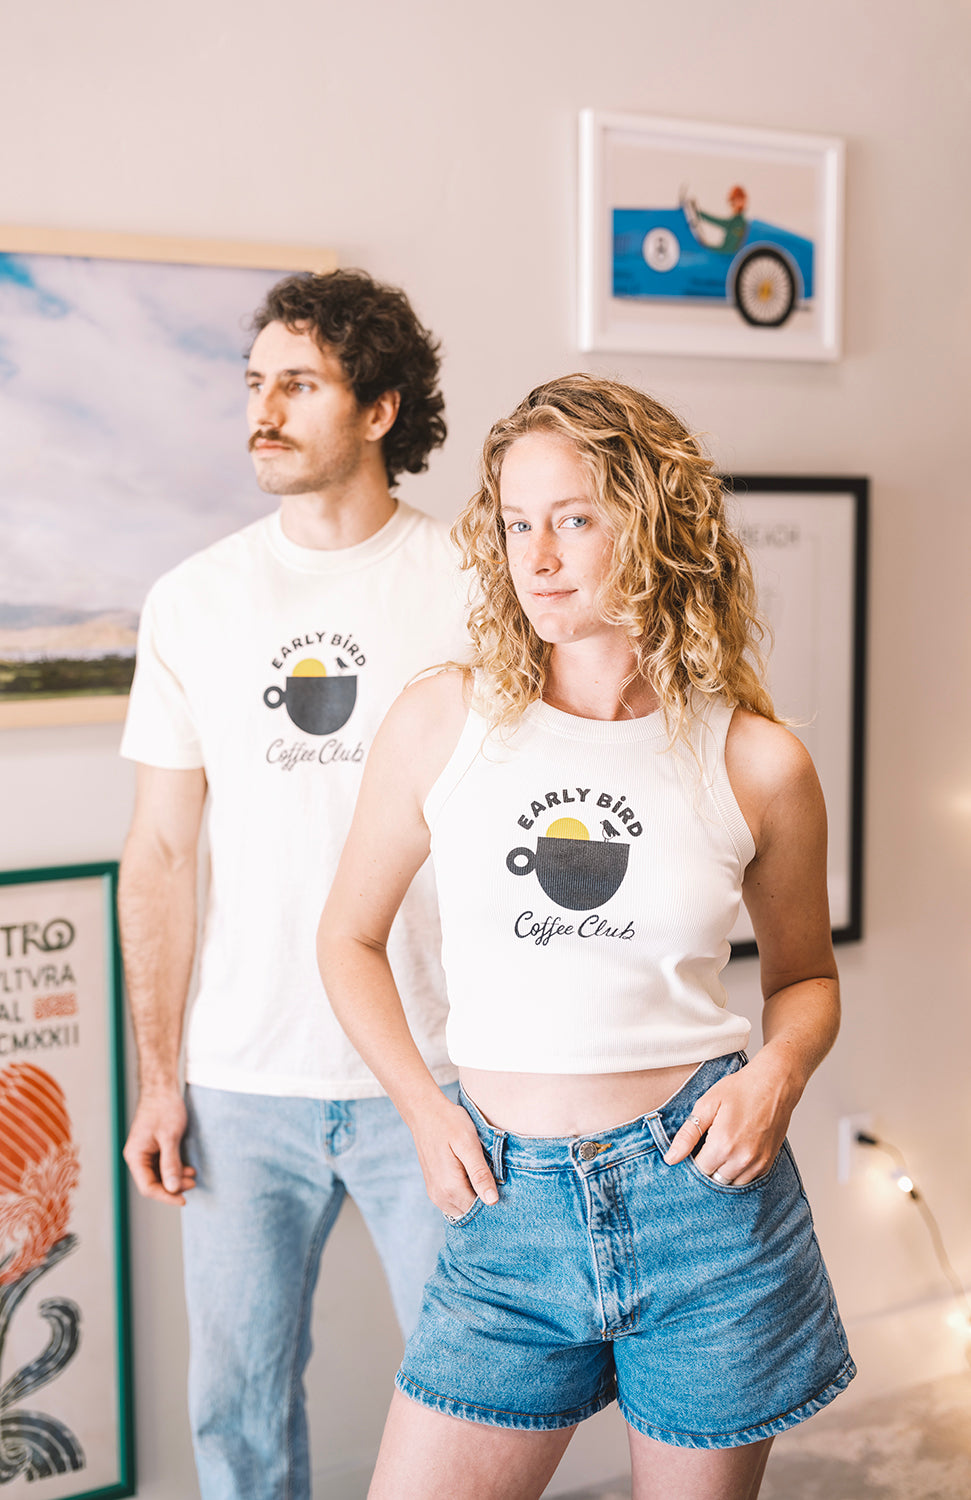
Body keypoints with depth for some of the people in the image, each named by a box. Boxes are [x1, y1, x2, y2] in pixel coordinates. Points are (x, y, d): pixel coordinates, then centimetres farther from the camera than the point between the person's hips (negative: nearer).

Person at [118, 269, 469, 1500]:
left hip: (431, 1076, -2)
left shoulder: (468, 586, -3)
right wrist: (157, 1076, 3)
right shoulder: (193, 600, 4)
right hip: (243, 1082, 3)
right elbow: (161, 854, 6)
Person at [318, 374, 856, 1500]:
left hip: (706, 1195, 0)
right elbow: (350, 938, 10)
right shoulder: (444, 719, -1)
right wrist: (424, 1112, 0)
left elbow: (804, 974, 13)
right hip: (510, 1205, 1)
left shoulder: (758, 762, -2)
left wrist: (779, 1073, -7)